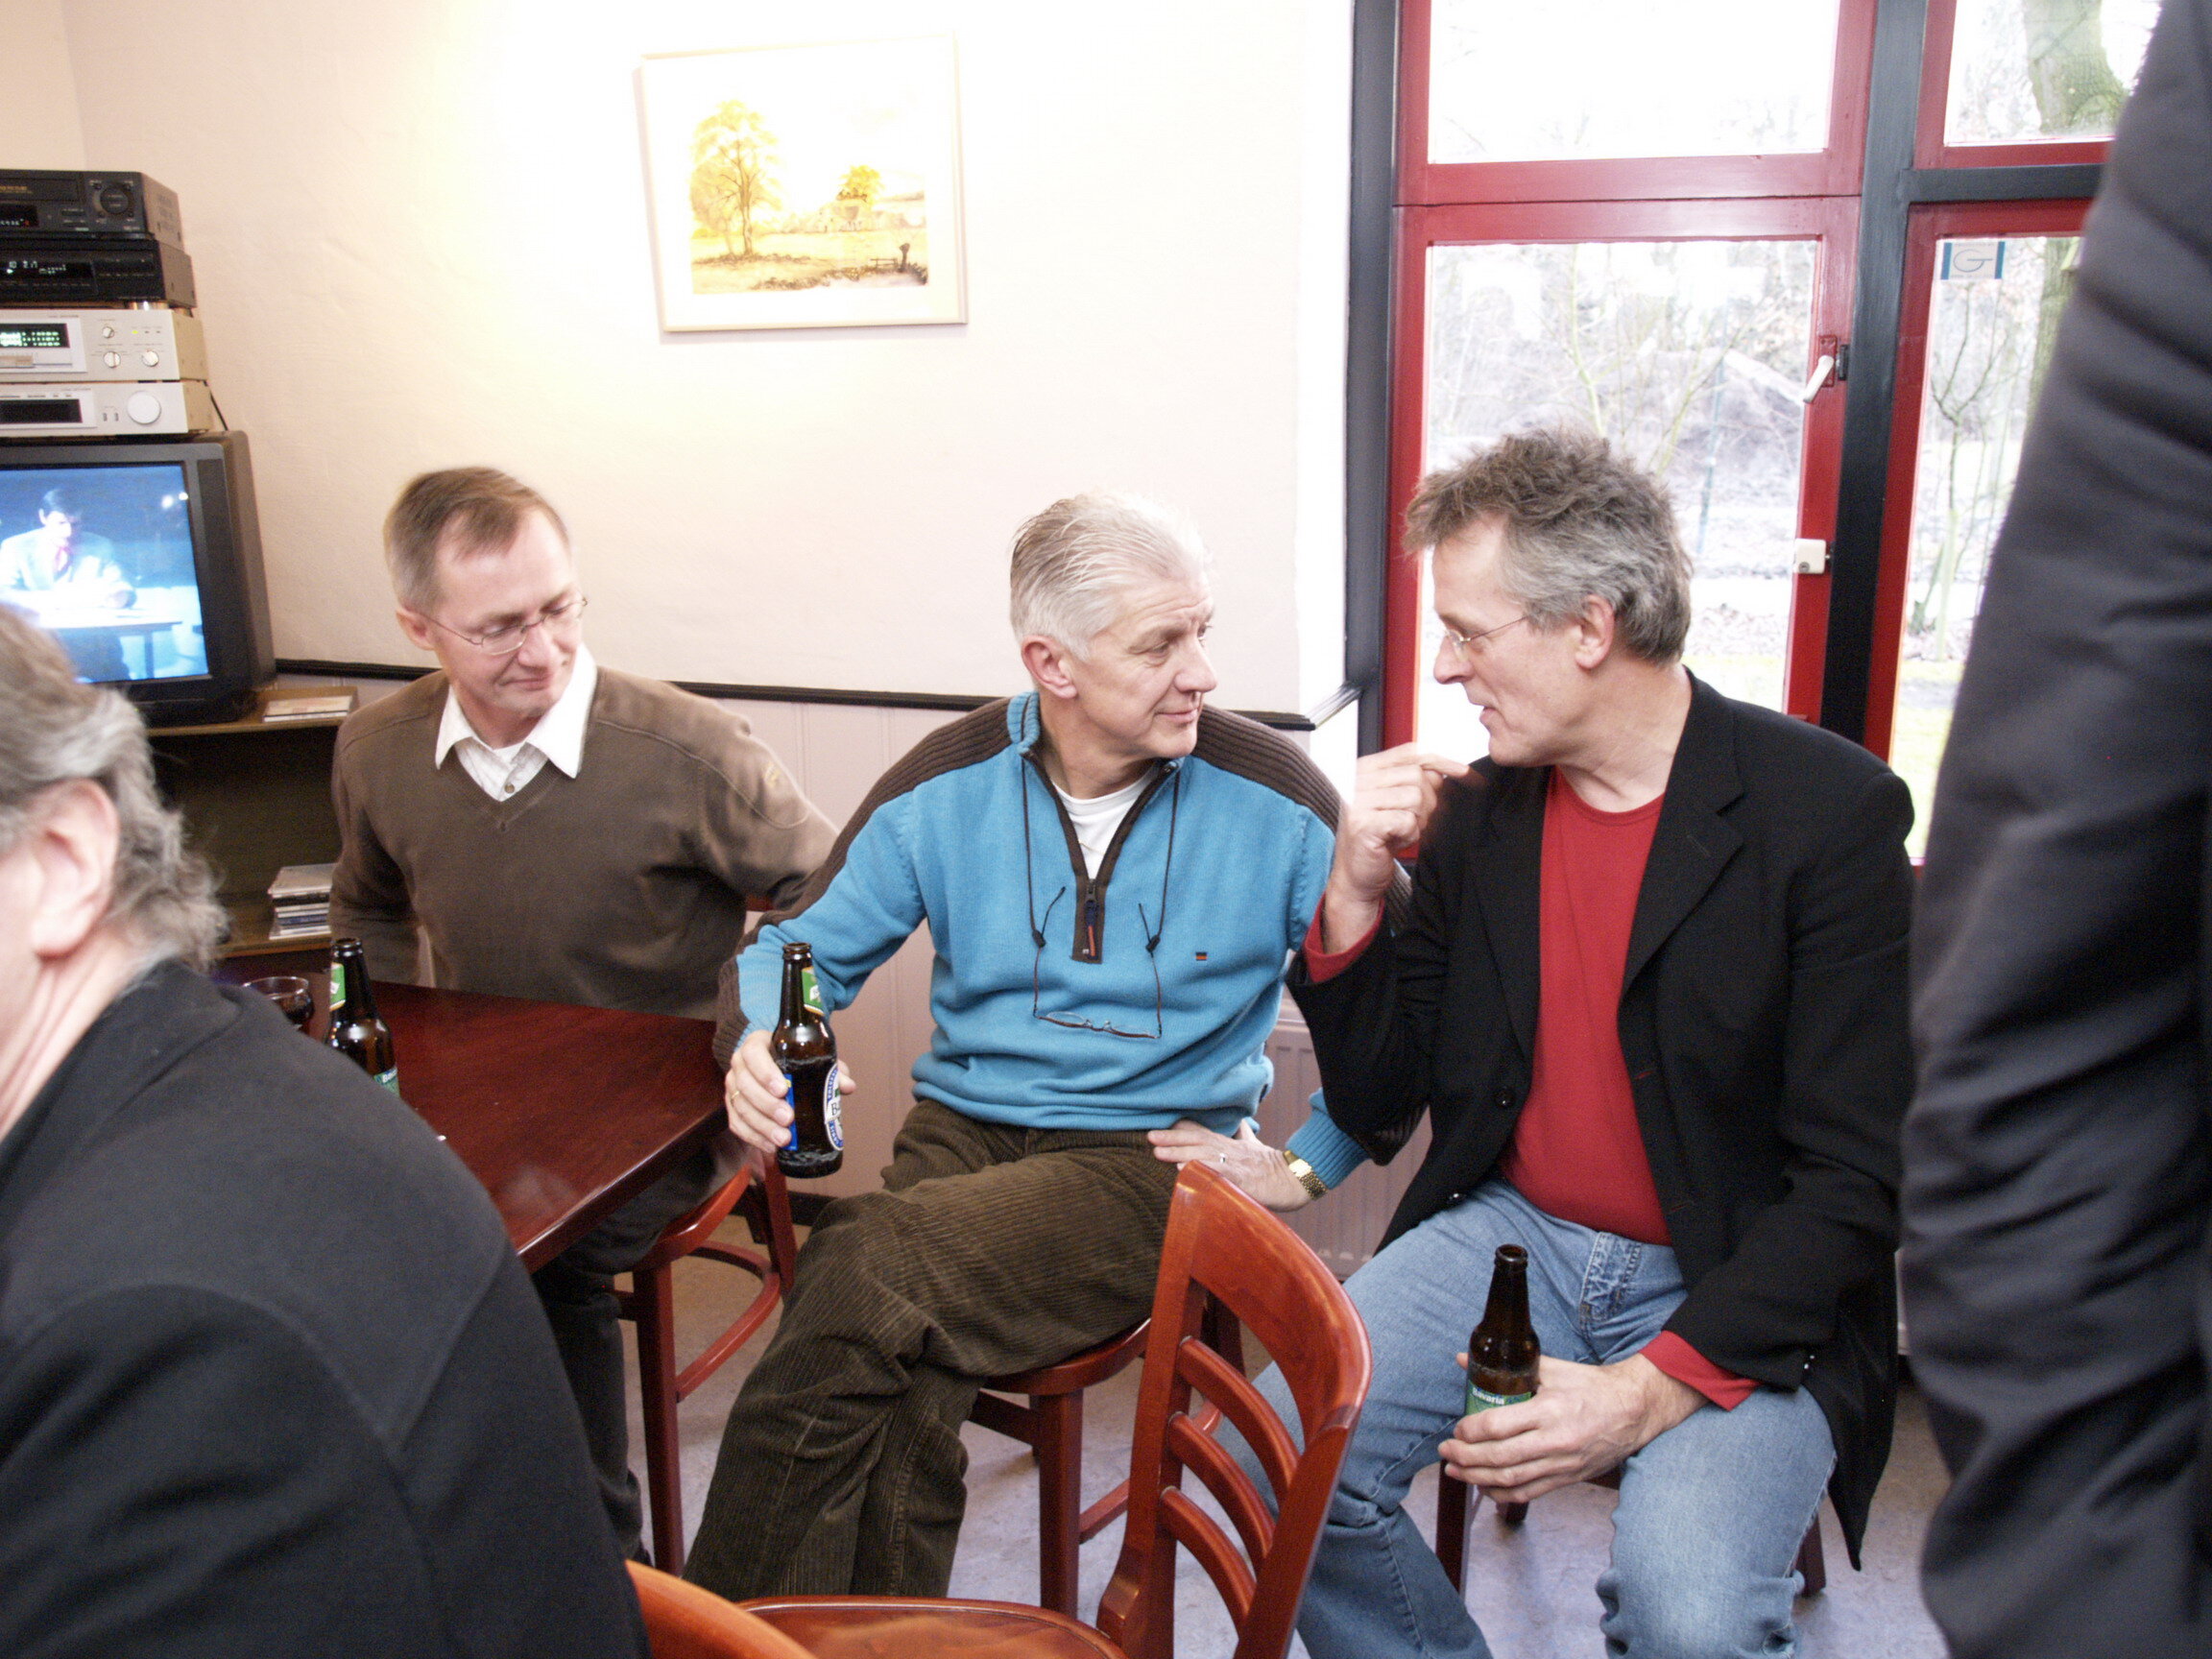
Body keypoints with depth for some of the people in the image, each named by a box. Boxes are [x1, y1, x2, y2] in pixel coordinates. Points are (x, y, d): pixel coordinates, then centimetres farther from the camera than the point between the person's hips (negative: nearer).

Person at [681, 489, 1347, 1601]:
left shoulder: (1274, 797, -3)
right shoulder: (948, 785, 3)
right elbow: (794, 948, 10)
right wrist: (760, 1045, -13)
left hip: (1149, 1159, -2)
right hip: (962, 1131, 3)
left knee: (863, 1267, -29)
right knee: (899, 1410, -30)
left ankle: (722, 1622, -11)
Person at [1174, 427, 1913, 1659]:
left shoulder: (1831, 809, -12)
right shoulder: (1477, 812, 2)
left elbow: (1856, 1176, -13)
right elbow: (1375, 1110, 7)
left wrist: (1656, 1387, -23)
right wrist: (1358, 892, -9)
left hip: (1741, 1292, -4)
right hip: (1516, 1234, 4)